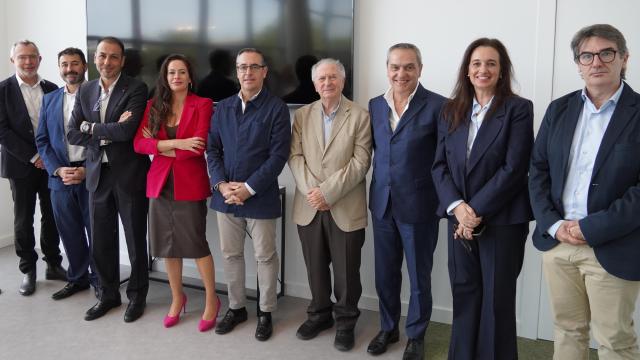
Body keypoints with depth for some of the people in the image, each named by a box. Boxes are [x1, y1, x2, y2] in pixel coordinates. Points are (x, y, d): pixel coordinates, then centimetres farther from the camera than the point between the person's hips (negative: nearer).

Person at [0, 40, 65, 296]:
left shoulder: (52, 89, 6)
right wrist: (33, 157, -14)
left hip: (50, 163, 3)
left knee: (51, 216, 8)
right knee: (23, 220, 5)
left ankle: (53, 265, 22)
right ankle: (28, 270, 17)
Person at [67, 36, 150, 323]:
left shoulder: (136, 89, -8)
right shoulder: (85, 91, 8)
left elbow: (127, 130, -21)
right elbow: (73, 135, 2)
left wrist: (91, 128, -8)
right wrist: (108, 134, -12)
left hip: (129, 175, -5)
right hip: (97, 175, 5)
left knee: (135, 240, 8)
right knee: (100, 242, 12)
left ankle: (137, 295, 25)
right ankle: (108, 294, 30)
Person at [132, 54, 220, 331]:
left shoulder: (202, 104, -5)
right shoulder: (153, 106, 7)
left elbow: (199, 147, -16)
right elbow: (138, 144, -4)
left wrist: (159, 146, -6)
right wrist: (175, 143, -17)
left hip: (190, 184, -4)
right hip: (159, 183, 4)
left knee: (196, 243, 1)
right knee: (167, 244, 11)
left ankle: (211, 300, 19)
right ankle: (177, 298, 30)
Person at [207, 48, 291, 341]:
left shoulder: (276, 108, -5)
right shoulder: (223, 108, 10)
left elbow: (278, 155, -11)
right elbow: (212, 149, 7)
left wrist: (249, 188, -15)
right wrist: (221, 184, -8)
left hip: (260, 197, -4)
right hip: (225, 195, 4)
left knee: (265, 257, 7)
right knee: (230, 255, 13)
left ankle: (265, 313, 23)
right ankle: (236, 307, 30)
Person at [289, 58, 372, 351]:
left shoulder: (360, 116, -2)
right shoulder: (302, 115, 8)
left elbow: (360, 162, -9)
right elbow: (295, 156, 2)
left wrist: (327, 191, -16)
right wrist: (310, 190, -13)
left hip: (345, 208, -3)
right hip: (309, 207, 3)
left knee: (346, 271, 6)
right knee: (315, 267, 13)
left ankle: (345, 321, 25)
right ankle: (319, 314, 33)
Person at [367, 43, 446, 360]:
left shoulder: (437, 106, -10)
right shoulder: (375, 105, 6)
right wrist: (377, 192, 9)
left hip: (418, 206, -4)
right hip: (381, 204, 5)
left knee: (419, 277, 11)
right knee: (385, 274, 16)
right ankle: (388, 328, 36)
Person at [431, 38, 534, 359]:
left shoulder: (518, 109, -5)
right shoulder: (451, 111, 9)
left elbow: (513, 168, -12)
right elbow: (440, 165, 4)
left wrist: (477, 211, -15)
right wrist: (457, 207, -11)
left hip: (502, 220, -4)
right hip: (460, 218, 4)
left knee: (497, 300, 6)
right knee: (464, 295, 10)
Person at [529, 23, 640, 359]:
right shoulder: (559, 109, 8)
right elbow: (538, 170, 7)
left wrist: (590, 229, -15)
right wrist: (553, 225, -5)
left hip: (612, 249, -4)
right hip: (557, 241, 4)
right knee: (566, 331, 16)